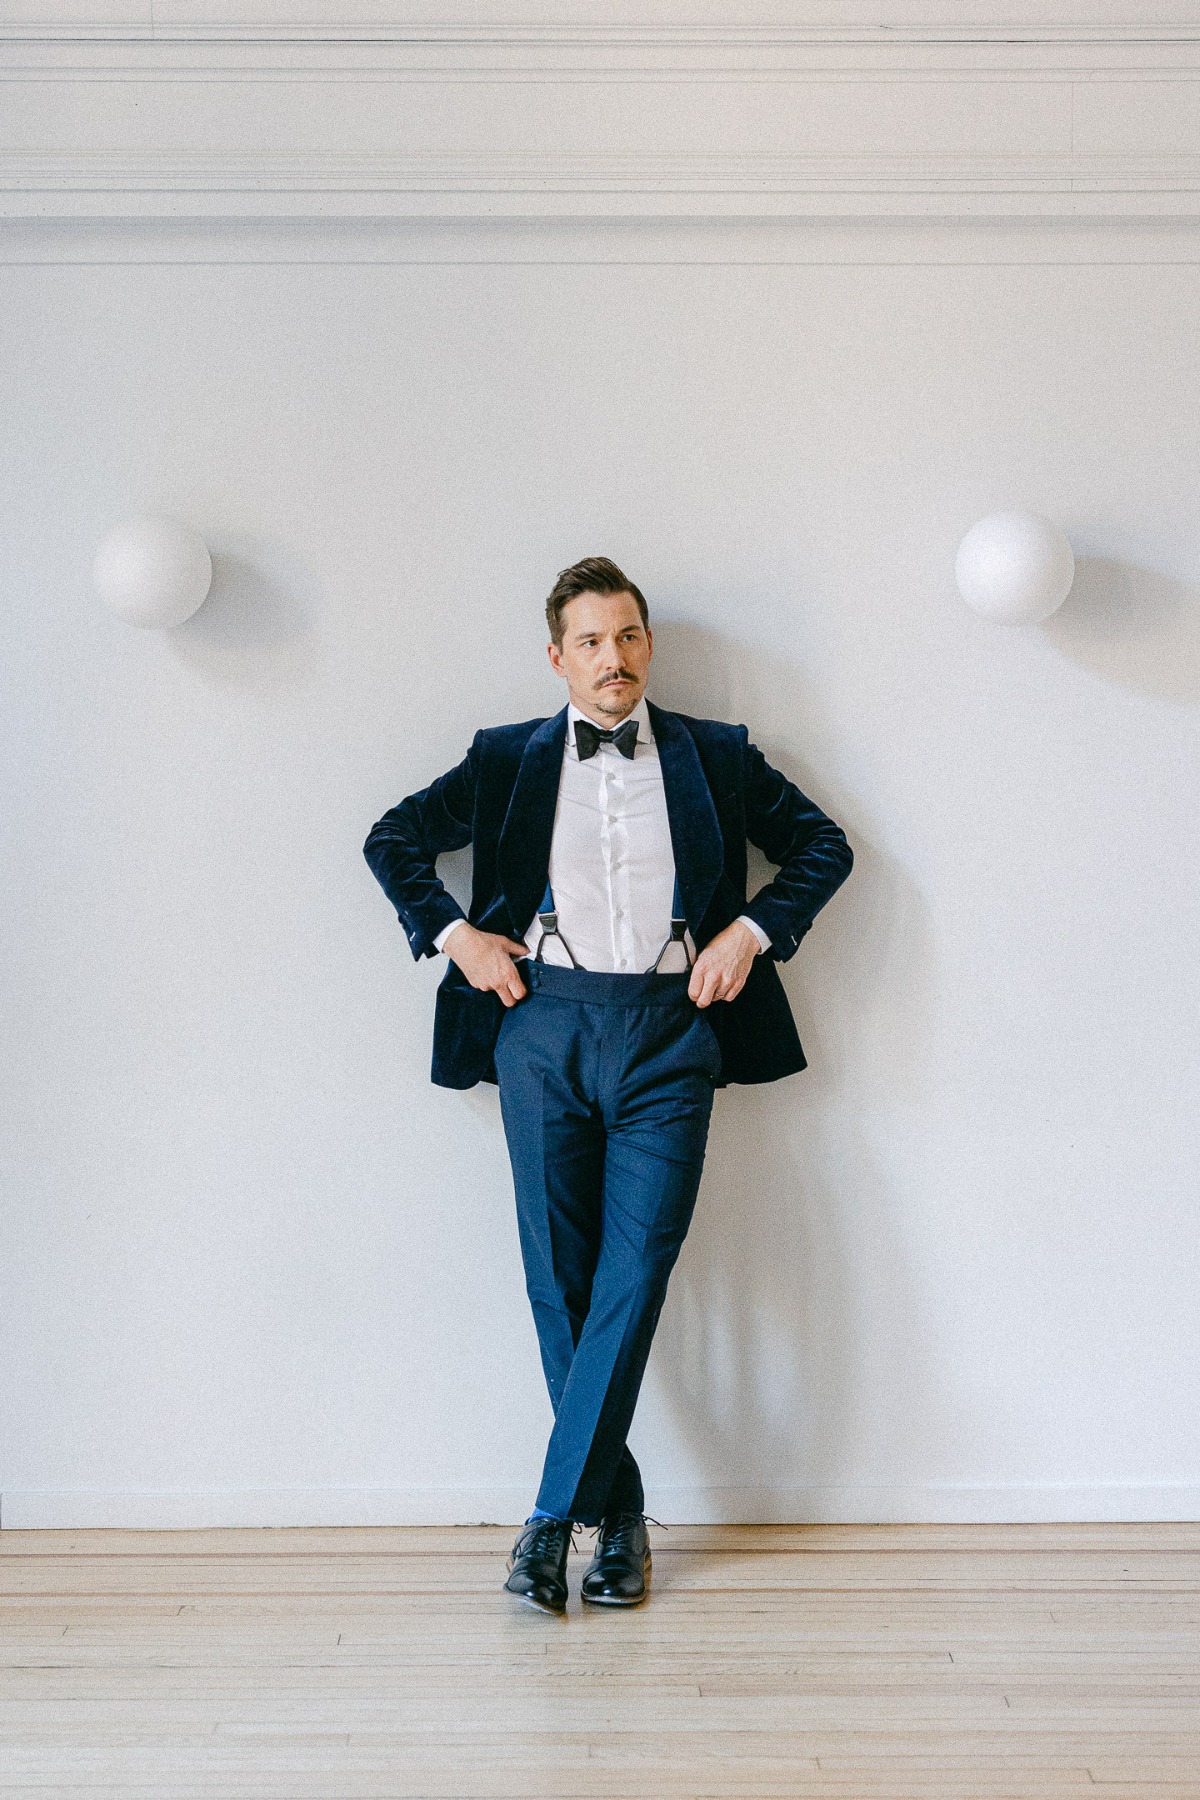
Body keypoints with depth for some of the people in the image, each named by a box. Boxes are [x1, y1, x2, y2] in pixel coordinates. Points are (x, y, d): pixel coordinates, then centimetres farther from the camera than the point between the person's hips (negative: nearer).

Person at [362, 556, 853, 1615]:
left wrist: (751, 933, 3)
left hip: (670, 1031, -1)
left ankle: (558, 1513, -2)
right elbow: (392, 840, 19)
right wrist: (452, 933, 5)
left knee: (634, 1275, -10)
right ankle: (620, 1512, 14)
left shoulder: (715, 756, 12)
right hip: (544, 1024, 1)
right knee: (560, 1281, 0)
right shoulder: (507, 760, 13)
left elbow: (824, 846, 16)